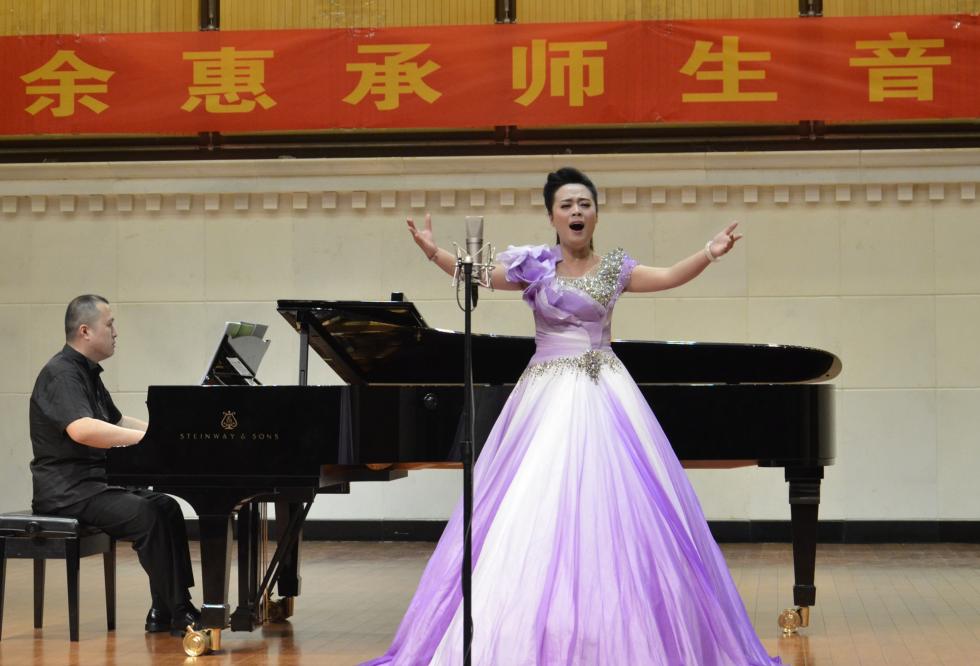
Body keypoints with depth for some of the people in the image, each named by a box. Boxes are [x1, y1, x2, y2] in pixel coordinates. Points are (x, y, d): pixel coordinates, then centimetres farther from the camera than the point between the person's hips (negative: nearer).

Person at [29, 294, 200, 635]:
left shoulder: (87, 373, 18)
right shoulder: (61, 374, -17)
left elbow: (116, 421, 31)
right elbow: (81, 429, -35)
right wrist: (149, 436, -37)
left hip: (93, 483, 11)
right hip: (67, 490, -11)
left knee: (166, 507, 6)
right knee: (147, 515, -25)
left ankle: (165, 610, 2)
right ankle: (176, 612, -20)